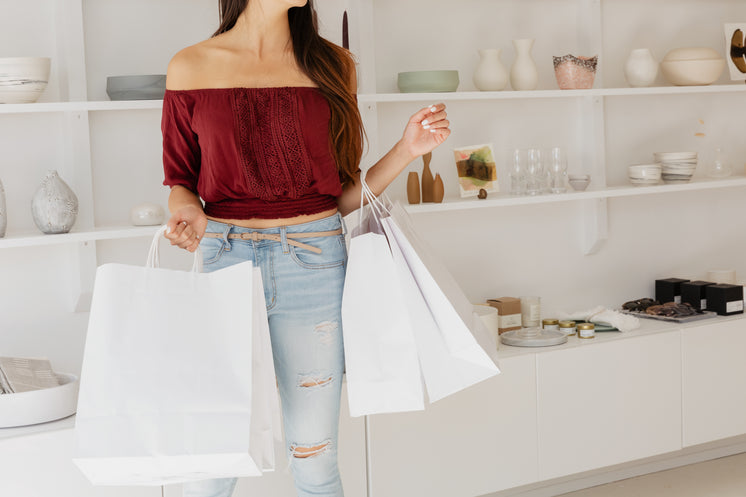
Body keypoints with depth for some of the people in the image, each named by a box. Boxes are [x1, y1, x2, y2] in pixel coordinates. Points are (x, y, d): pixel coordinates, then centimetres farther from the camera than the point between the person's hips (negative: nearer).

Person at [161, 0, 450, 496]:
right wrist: (187, 212, -11)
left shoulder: (331, 65, 7)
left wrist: (407, 150, -2)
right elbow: (181, 180, 10)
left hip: (313, 265, 1)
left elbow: (344, 195, 10)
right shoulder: (191, 68, 3)